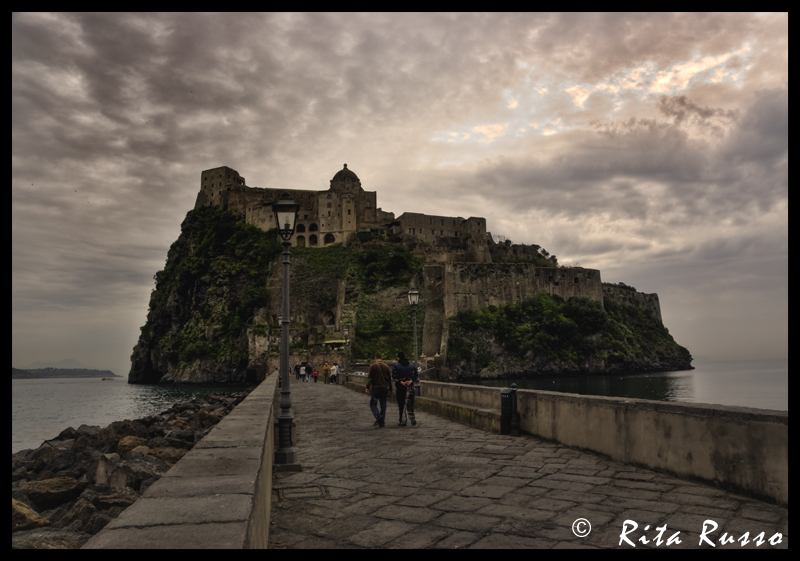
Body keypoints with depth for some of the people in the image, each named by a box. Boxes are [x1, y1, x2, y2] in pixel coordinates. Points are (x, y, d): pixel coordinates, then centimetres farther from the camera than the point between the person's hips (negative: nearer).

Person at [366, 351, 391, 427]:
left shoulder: (372, 366, -7)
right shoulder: (386, 366, 6)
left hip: (375, 387, -4)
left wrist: (367, 387, -2)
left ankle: (378, 416, -20)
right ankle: (382, 422, 10)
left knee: (373, 404, 4)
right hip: (384, 387, 4)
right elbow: (389, 378, 12)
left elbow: (370, 378, -8)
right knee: (383, 405, 10)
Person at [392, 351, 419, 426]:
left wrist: (401, 382, -15)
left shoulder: (396, 365, -3)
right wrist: (410, 381, -9)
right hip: (410, 387, 3)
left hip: (400, 387, -3)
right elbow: (416, 375, 1)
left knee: (401, 404, 3)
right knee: (410, 404, 10)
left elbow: (394, 376, -13)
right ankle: (412, 419, 1)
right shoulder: (412, 365, 8)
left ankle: (402, 421, 5)